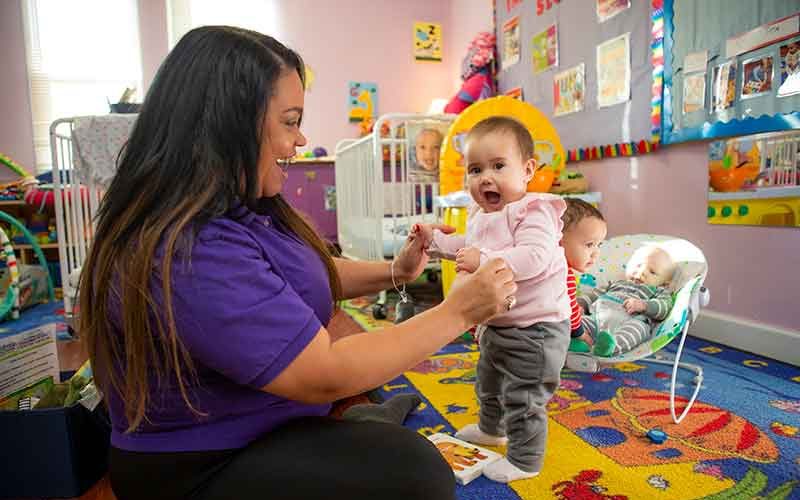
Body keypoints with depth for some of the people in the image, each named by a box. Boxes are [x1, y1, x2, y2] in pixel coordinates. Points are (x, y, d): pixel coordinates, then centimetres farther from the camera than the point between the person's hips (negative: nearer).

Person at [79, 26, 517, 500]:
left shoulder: (235, 208, -2)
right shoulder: (190, 254, -34)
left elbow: (302, 276, 11)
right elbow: (325, 376, -31)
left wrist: (394, 272, -1)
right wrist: (456, 313, -22)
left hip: (257, 429, 9)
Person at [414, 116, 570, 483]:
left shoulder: (533, 212, -23)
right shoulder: (480, 215, 4)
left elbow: (533, 258, -38)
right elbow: (468, 247, 21)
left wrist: (484, 260, -44)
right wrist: (435, 239, 13)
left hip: (534, 329, -10)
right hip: (496, 325, 10)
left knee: (522, 398, 4)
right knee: (489, 383, 29)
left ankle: (524, 461, 26)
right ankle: (491, 428, 55)